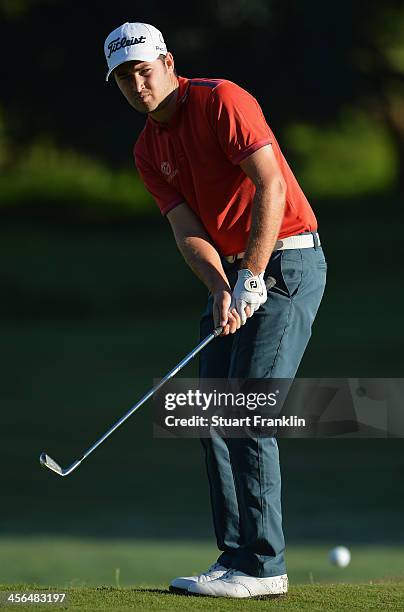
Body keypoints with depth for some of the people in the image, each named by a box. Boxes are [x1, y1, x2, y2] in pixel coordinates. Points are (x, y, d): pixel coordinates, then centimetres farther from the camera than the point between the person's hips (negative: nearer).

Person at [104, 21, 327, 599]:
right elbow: (187, 229, 0)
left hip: (287, 261, -8)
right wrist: (220, 290, -19)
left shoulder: (223, 101, -13)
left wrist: (251, 280, -22)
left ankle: (262, 566, -11)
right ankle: (235, 557, 8)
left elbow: (271, 187, -20)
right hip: (234, 273, 8)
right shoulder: (148, 151, 10)